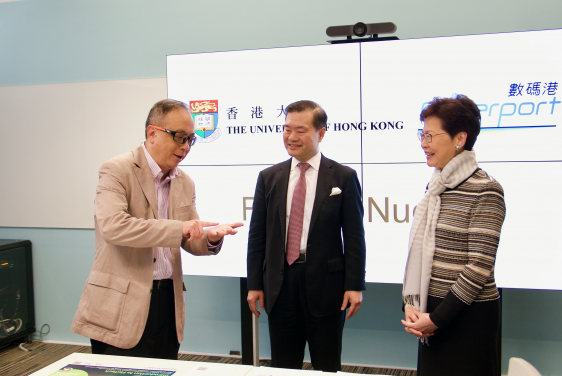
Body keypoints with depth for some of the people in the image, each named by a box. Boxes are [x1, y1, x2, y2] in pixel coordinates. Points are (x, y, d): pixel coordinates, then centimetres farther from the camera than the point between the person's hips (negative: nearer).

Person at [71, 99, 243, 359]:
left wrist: (210, 238, -10)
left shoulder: (185, 183, 10)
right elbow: (113, 226, -26)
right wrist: (177, 228, -27)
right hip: (123, 305, -6)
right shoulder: (117, 171, -10)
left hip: (168, 300, 6)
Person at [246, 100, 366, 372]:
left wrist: (355, 285, -8)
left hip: (325, 286, -2)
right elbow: (257, 235, 7)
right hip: (280, 286, 3)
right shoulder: (268, 177, 6)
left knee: (327, 367, 11)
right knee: (283, 367, 13)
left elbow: (354, 236, -4)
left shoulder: (343, 177, -2)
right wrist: (254, 284, 4)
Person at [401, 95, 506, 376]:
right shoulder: (436, 186, 8)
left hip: (468, 315, -6)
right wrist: (410, 303, 0)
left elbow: (479, 266, -16)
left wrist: (437, 318, -14)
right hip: (431, 310, 7)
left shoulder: (485, 191, -13)